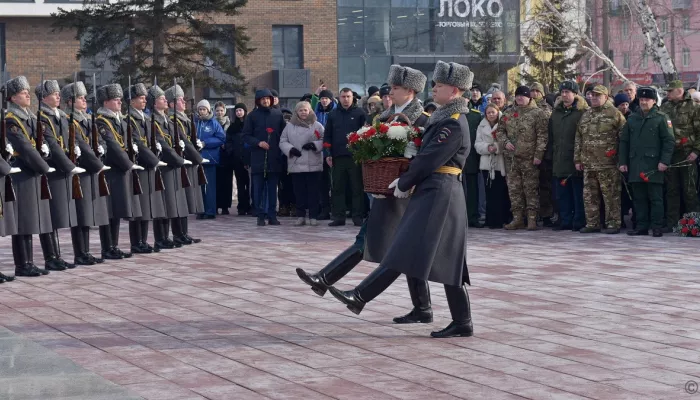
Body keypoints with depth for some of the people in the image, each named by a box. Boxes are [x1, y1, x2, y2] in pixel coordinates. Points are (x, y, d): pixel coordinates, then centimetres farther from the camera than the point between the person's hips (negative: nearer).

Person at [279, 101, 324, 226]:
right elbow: (282, 142, 8)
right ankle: (300, 216, 9)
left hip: (313, 165, -2)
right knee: (299, 191, 3)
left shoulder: (317, 126, 5)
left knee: (313, 191, -1)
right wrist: (290, 149, -10)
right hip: (296, 165, 2)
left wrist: (314, 145, -15)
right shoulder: (290, 126, 10)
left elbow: (324, 140, 2)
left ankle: (313, 216, 4)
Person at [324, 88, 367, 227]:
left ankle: (358, 217, 4)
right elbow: (327, 135, 12)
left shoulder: (360, 113, 3)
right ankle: (338, 216, 9)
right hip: (338, 156, 3)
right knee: (337, 188, 4)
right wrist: (328, 154, 4)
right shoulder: (333, 114, 12)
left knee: (357, 188, 1)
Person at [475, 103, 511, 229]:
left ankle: (502, 220, 2)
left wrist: (496, 147, -20)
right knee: (490, 193, 3)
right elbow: (478, 144, 6)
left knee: (502, 193, -4)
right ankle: (491, 220, 7)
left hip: (501, 163, -4)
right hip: (487, 163, 4)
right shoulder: (482, 127, 13)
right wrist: (487, 147, -12)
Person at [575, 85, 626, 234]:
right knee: (589, 195, 8)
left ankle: (613, 224, 2)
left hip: (608, 164, -6)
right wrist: (577, 159, 14)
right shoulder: (586, 115, 16)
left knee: (611, 195, -3)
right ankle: (592, 223, 16)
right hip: (588, 163, 6)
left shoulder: (614, 114, -2)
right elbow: (578, 139, 19)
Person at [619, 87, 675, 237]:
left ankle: (657, 228, 1)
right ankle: (642, 227, 12)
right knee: (639, 198, 7)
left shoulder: (661, 118, 0)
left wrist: (664, 161, -13)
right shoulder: (632, 119, 15)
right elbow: (624, 142, 17)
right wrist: (623, 162, 9)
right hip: (635, 166, 5)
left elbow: (669, 141, -5)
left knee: (655, 198, -2)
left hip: (654, 166, -5)